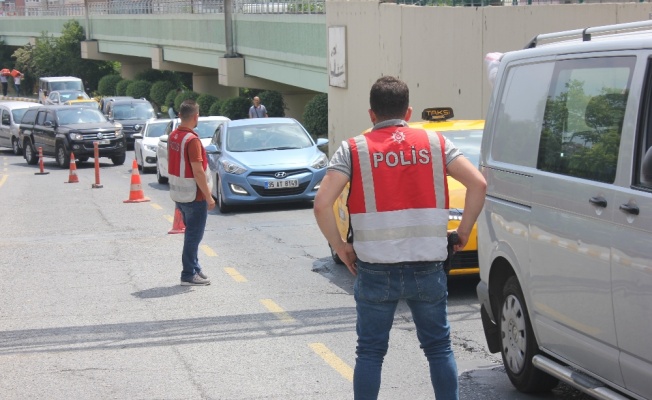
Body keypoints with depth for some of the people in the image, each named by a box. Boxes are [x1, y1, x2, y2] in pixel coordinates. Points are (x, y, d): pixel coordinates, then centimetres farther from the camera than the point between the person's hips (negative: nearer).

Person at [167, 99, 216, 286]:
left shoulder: (173, 136, 6)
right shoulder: (192, 140, -21)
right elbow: (198, 171, -23)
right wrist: (208, 197, -17)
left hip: (178, 193, 9)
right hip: (193, 195, -9)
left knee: (191, 233, 19)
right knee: (194, 235, 0)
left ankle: (194, 269, 27)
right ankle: (189, 275, 5)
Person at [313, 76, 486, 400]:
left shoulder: (353, 149, 0)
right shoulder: (435, 143, 5)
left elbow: (322, 204, -10)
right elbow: (478, 184, -3)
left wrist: (339, 247, 2)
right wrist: (464, 231, 6)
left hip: (376, 271, -1)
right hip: (427, 269, 1)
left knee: (370, 352, 11)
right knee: (439, 347, 16)